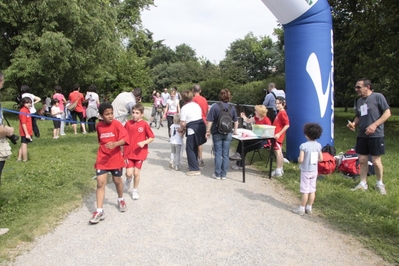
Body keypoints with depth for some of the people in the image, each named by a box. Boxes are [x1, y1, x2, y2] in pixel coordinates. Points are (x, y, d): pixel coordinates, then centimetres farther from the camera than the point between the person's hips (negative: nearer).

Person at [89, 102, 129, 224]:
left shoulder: (117, 124, -12)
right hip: (102, 159, 2)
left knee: (117, 180, 14)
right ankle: (99, 211, -1)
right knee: (100, 183, -6)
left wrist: (115, 144, -38)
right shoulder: (99, 126, 1)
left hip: (115, 158, -2)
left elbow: (125, 138, -22)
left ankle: (121, 200, 43)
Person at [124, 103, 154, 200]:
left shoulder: (144, 124, -10)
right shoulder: (128, 123, -2)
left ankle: (135, 190, 27)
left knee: (136, 172, 6)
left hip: (139, 152, -1)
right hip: (128, 152, 1)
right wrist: (123, 150, 8)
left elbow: (152, 138, -4)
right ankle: (128, 180, 31)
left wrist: (144, 142, -21)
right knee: (129, 173, -5)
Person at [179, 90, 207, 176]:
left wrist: (181, 129, 9)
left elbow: (183, 123, -13)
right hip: (201, 127, 7)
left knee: (190, 149, 4)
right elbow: (199, 116, 13)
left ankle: (195, 169, 4)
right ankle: (194, 165, 31)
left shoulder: (184, 108, -9)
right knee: (194, 148, 21)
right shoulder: (197, 105, 12)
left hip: (192, 130, -7)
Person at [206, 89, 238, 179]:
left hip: (217, 134, -2)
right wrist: (235, 131, 25)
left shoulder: (215, 107, -10)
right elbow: (236, 121, 12)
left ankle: (217, 174, 10)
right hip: (228, 134, 2)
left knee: (218, 154, 5)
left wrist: (208, 131, -1)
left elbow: (209, 121, -11)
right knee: (225, 154, 8)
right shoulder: (232, 108, 2)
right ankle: (224, 174, 13)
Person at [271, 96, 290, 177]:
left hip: (278, 136, -10)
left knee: (278, 152, -6)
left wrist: (279, 134, -23)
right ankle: (280, 169, 23)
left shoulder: (282, 113, -15)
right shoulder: (279, 113, 14)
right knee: (279, 152, 14)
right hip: (277, 135, 10)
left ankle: (278, 171, -2)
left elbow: (287, 125, -22)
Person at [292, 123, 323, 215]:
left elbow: (301, 160, -22)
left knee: (305, 191, 2)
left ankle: (301, 209, 12)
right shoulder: (318, 145, -2)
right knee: (312, 190, 12)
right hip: (314, 171, 5)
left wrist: (298, 159, -1)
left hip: (306, 171, -5)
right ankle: (309, 208, 22)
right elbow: (321, 159, 4)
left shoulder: (304, 146, -19)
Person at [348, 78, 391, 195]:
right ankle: (363, 184, 20)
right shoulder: (359, 100, 11)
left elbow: (387, 112, -10)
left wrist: (374, 125, -19)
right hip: (362, 135, 6)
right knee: (362, 160, 8)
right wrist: (353, 123, -1)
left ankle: (380, 184, 22)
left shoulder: (378, 96, -8)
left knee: (376, 161, 1)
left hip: (376, 135, -6)